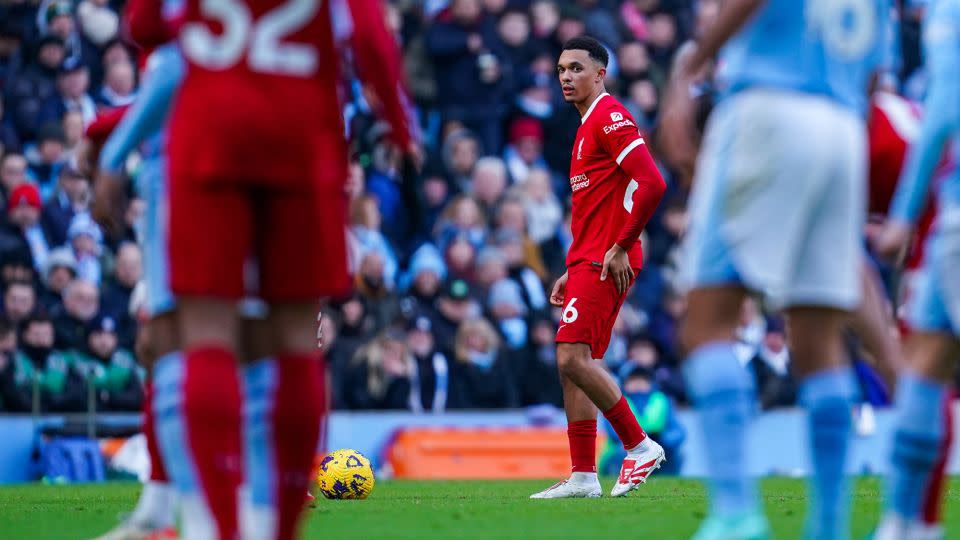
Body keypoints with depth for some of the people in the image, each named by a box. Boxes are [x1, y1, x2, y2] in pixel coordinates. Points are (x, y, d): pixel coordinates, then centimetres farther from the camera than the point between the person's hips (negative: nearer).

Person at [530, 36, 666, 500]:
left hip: (606, 264, -10)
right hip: (587, 262, 10)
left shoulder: (610, 118, -10)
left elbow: (652, 185, -21)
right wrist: (572, 271, 23)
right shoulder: (588, 126, 22)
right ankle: (583, 477, 8)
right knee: (573, 364, 7)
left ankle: (639, 446, -8)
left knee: (572, 357, -17)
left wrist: (621, 248, -19)